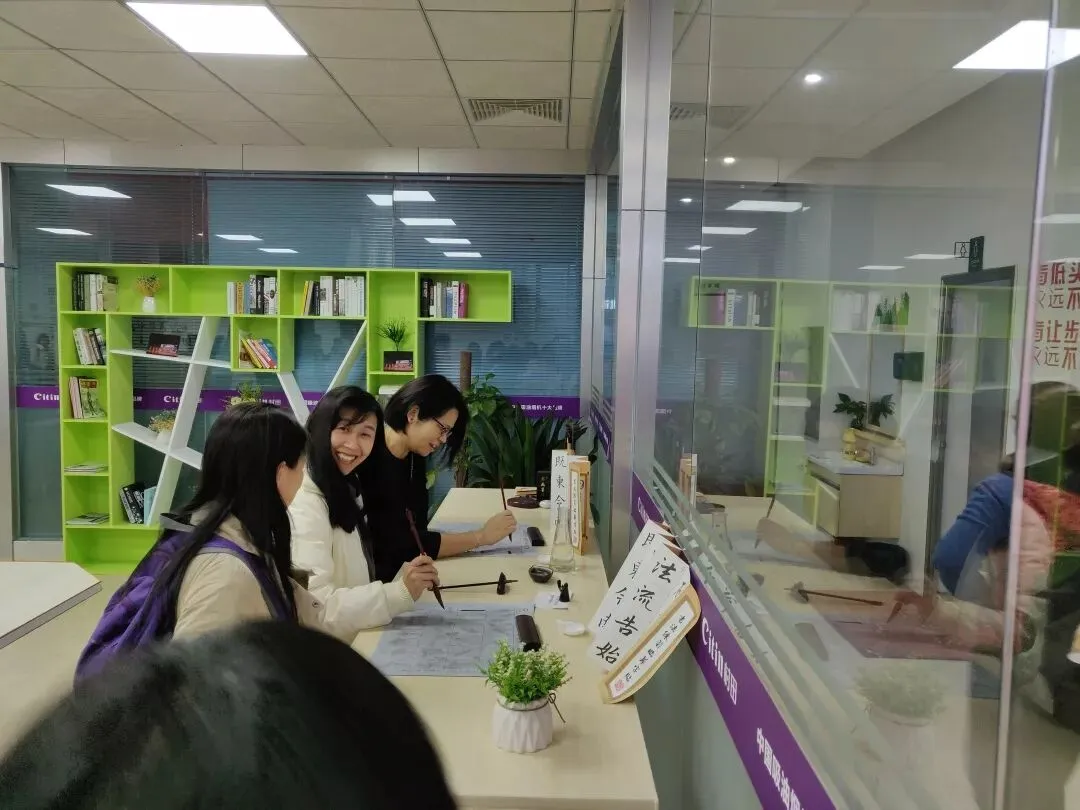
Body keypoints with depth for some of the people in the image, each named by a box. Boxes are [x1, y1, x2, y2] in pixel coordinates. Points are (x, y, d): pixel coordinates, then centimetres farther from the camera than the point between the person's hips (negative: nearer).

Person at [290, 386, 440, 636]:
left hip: (353, 640, 8)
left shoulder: (344, 490, 11)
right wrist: (401, 592, -28)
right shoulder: (305, 505, -19)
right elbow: (317, 609, -25)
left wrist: (409, 578, -6)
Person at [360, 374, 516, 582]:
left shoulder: (414, 457, 5)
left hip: (398, 571, 7)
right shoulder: (369, 460, -20)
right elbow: (402, 545, -23)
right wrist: (482, 537, -18)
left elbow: (417, 530, 0)